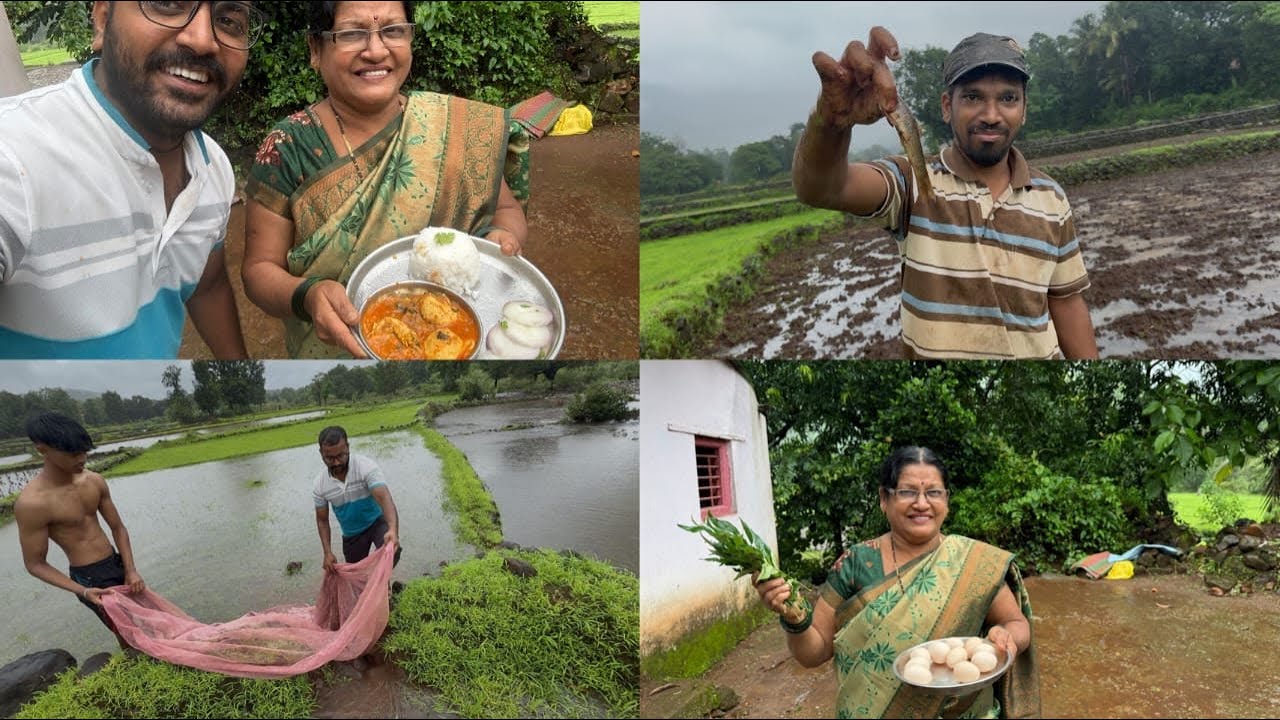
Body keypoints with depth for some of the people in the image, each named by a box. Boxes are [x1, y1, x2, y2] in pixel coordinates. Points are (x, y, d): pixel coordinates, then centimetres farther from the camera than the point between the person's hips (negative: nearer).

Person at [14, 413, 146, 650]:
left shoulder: (94, 481, -6)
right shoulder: (32, 503, -24)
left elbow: (118, 527, 3)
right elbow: (35, 564, -16)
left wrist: (131, 570, -8)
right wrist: (83, 592, -23)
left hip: (117, 564, 6)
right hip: (89, 579, -6)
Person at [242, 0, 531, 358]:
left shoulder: (459, 127, -14)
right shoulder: (286, 150, -16)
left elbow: (507, 208, -2)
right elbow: (260, 269, -12)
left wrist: (502, 237, -25)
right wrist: (306, 296, -34)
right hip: (330, 349, -1)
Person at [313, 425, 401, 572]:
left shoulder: (366, 467, -27)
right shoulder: (320, 484, -13)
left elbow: (384, 497, -40)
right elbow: (322, 520, 0)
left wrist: (393, 530, -58)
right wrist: (327, 552, -13)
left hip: (377, 522, -4)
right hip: (351, 534, 4)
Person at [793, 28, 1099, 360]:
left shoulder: (1051, 198, -1)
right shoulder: (912, 181, -13)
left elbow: (1066, 302, 5)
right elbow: (822, 186, -31)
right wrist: (832, 119, -51)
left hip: (1036, 351, 3)